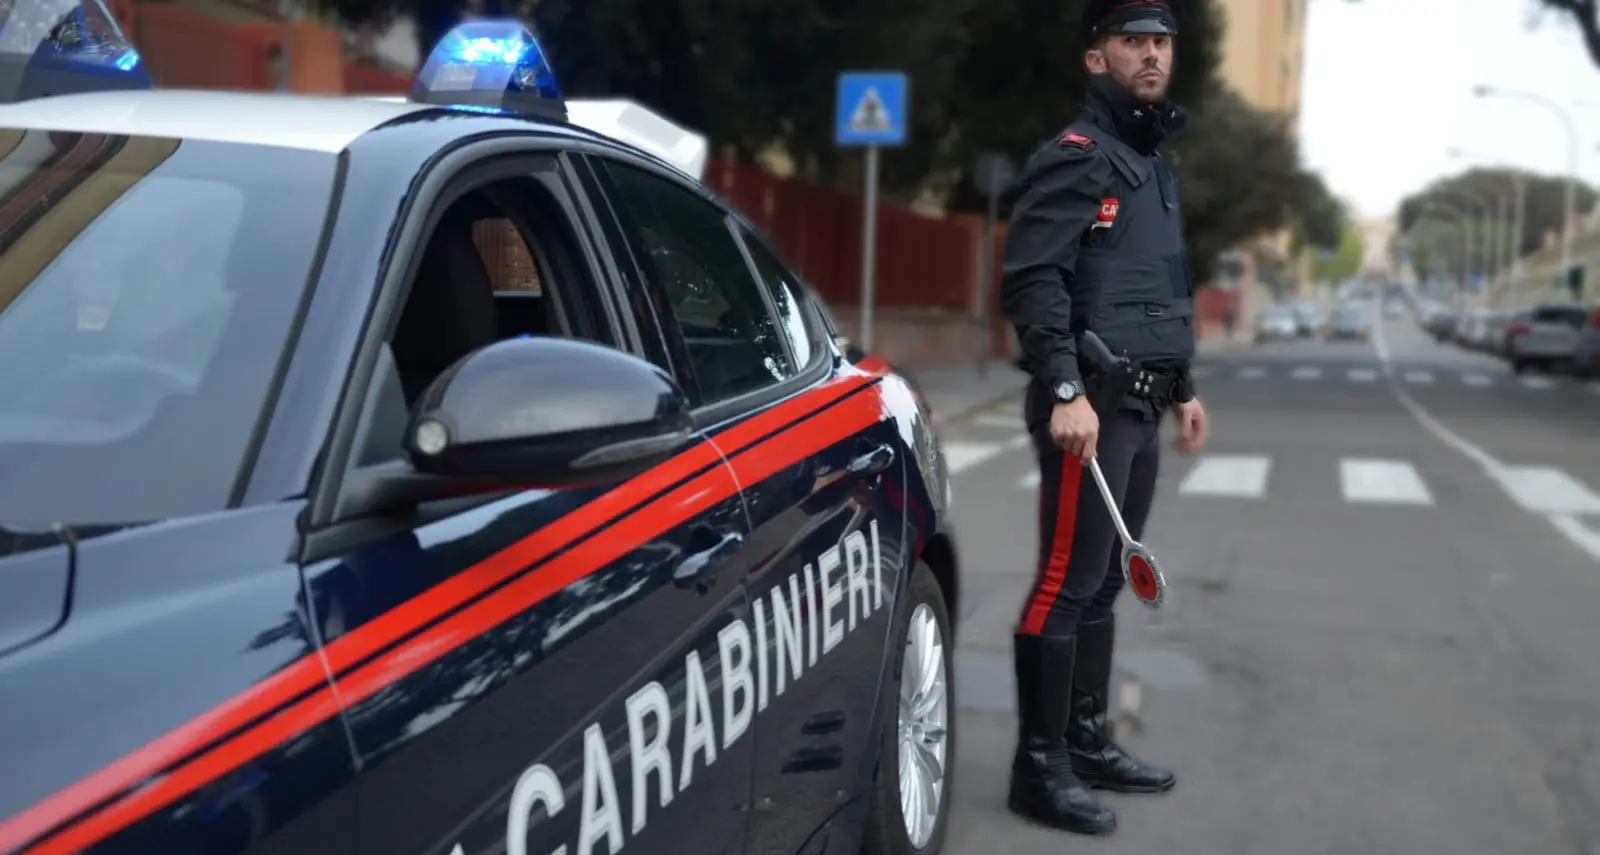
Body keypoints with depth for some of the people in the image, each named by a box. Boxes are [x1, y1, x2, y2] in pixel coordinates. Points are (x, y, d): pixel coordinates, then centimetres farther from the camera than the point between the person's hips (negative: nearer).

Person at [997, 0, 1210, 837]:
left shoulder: (1154, 164, 21)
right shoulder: (1076, 156, -8)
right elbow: (1030, 281, -18)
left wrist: (1182, 388, 25)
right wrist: (1066, 391, -25)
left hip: (1139, 404, 9)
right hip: (1089, 404, -9)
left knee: (1103, 582, 14)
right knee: (1067, 583, -7)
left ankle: (1088, 742, 23)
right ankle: (1040, 767, 0)